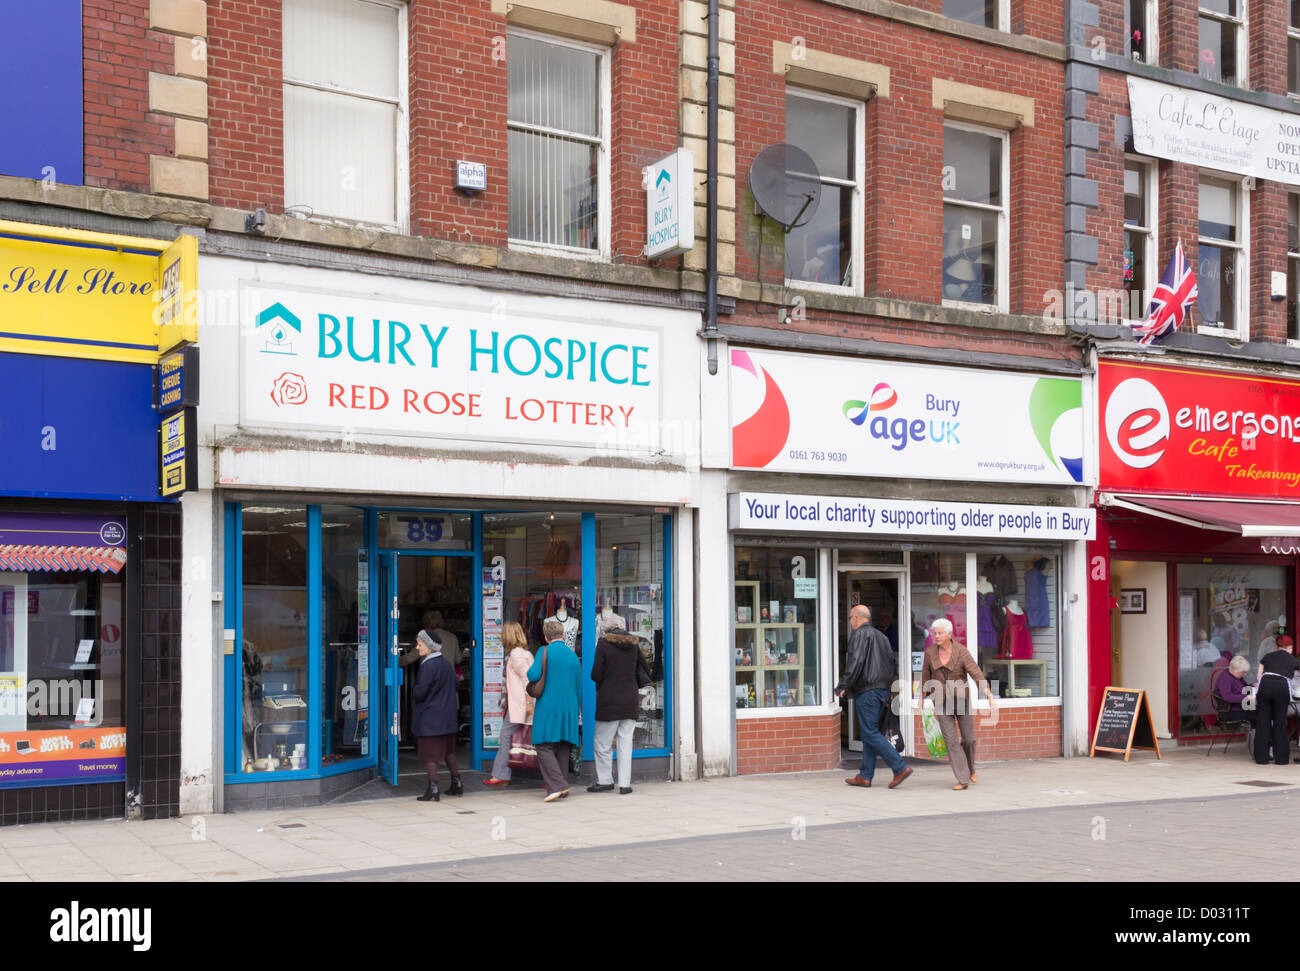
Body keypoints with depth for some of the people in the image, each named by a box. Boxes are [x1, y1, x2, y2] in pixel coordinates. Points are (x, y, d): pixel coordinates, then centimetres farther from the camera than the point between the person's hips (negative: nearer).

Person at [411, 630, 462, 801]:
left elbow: (420, 692, -19)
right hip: (447, 717, 8)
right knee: (448, 751, 18)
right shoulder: (446, 663, 7)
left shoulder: (427, 666, -17)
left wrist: (412, 692, 1)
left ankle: (433, 787, -9)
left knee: (429, 754, -3)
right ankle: (456, 783, 21)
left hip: (429, 718, -8)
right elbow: (454, 685, 15)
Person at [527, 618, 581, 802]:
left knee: (544, 746, -4)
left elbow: (533, 675, -17)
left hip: (548, 707, -5)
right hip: (569, 709, 5)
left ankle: (557, 785, -18)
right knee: (562, 748, 10)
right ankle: (560, 788, 10)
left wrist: (529, 670, 7)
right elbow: (579, 688, 13)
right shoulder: (573, 656, 10)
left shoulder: (545, 652, -5)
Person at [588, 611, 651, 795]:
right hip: (630, 700, 4)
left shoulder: (603, 643, -8)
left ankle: (604, 781, 13)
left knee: (603, 742, 7)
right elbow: (645, 671, 10)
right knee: (626, 742, 7)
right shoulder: (633, 644, 5)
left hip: (609, 701, -4)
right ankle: (625, 783, 6)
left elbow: (596, 675, -10)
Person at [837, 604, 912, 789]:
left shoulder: (859, 634, -7)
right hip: (882, 689, 9)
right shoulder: (880, 635, 21)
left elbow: (856, 662, -19)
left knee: (870, 733, -9)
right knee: (869, 733, 11)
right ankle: (865, 776, 11)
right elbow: (891, 663, 21)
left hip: (867, 691, -9)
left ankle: (901, 767, -16)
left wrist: (843, 685, -14)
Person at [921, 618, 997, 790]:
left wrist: (990, 696, -31)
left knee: (969, 739, 4)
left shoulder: (962, 652, -14)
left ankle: (970, 767, 36)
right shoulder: (930, 652, -5)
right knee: (951, 741, -8)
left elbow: (977, 675, -21)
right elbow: (926, 675, 8)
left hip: (962, 700, -1)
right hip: (942, 703, 1)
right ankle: (963, 779, -3)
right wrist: (922, 698, 17)